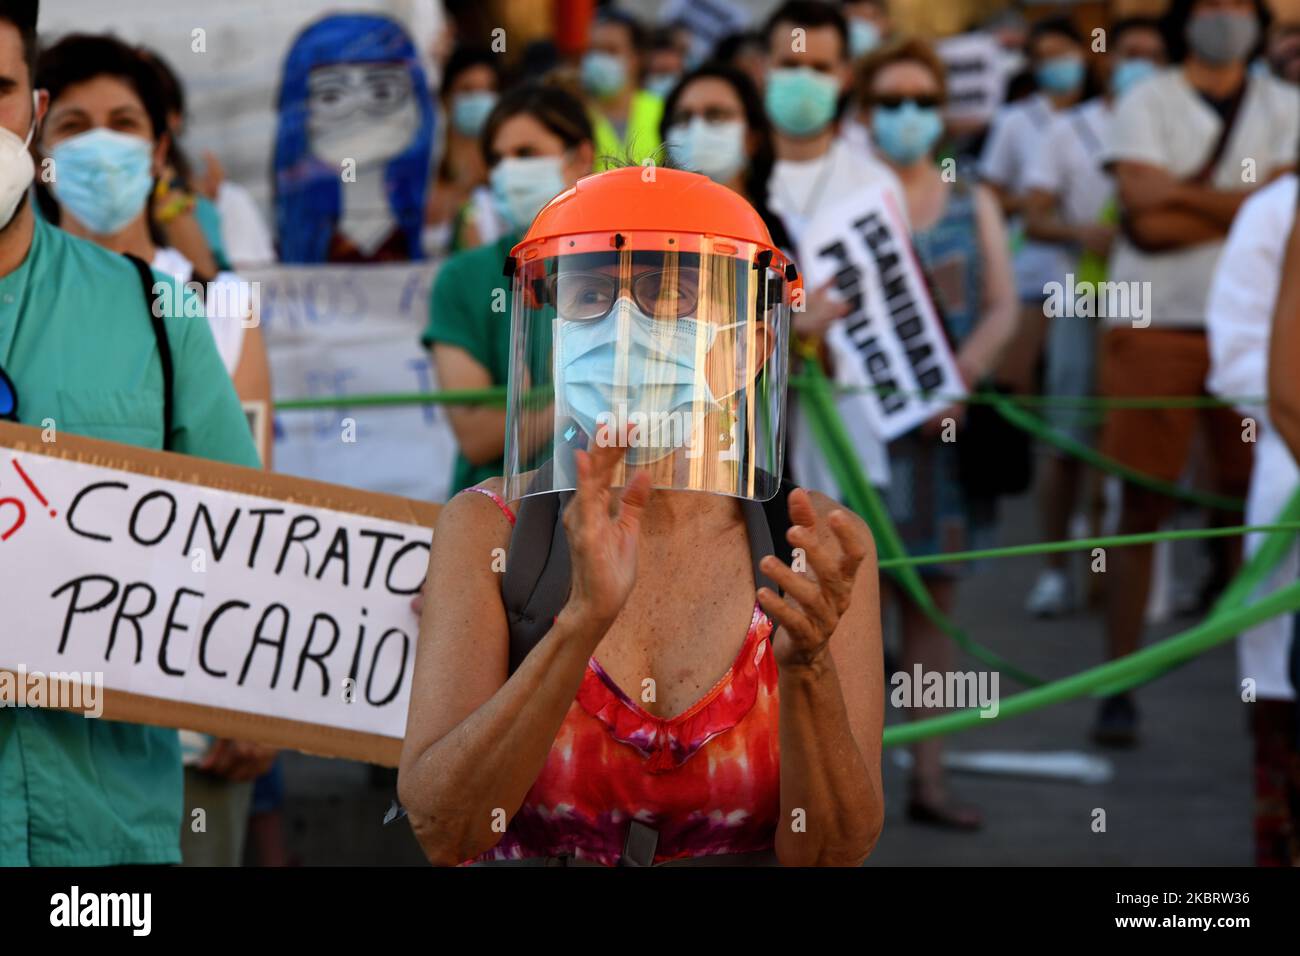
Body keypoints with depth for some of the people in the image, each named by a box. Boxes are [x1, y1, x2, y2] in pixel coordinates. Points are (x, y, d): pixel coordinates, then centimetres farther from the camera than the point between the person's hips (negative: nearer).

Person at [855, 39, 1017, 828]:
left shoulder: (972, 204, 13)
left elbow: (1003, 307, 5)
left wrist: (961, 376, -10)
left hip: (947, 425, 3)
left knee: (935, 600, 5)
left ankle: (929, 777, 9)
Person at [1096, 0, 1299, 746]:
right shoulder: (1147, 104, 5)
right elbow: (1143, 208, -10)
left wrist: (1182, 195, -10)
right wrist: (1234, 200, -9)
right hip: (1154, 327, -2)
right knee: (1143, 506, -2)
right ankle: (1120, 688, 0)